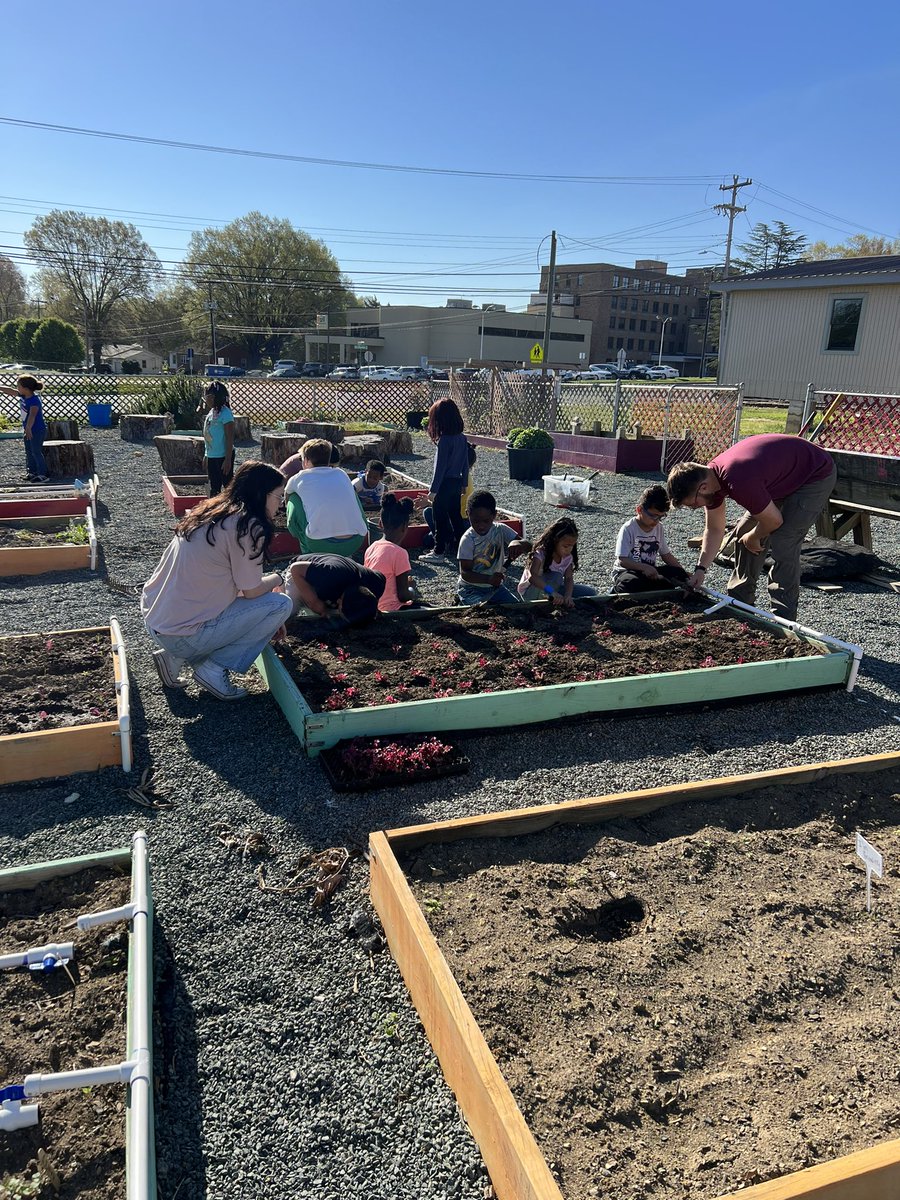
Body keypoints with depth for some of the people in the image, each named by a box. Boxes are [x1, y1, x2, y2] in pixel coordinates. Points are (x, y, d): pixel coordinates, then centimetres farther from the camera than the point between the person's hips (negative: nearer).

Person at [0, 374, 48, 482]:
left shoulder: (34, 400, -24)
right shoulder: (23, 396, 3)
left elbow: (32, 415, -35)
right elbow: (10, 391, 17)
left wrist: (28, 428, -45)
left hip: (38, 430, -10)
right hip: (29, 430, 10)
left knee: (36, 452, -6)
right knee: (29, 452, 16)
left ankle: (43, 474, -1)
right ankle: (32, 472, 25)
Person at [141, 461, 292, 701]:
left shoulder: (212, 511, 12)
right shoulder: (247, 525, -16)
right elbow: (252, 591, -9)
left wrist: (269, 623, 23)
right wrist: (277, 578, 12)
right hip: (182, 635, -9)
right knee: (281, 604, -2)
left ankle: (177, 656, 15)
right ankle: (212, 668, -1)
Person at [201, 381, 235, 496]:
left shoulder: (225, 413, -16)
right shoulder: (211, 411, 10)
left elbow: (230, 438, -19)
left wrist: (228, 460, -21)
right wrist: (206, 456, 19)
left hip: (223, 456, -9)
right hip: (211, 456, 9)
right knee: (214, 489, 16)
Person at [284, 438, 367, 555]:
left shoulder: (301, 477, 10)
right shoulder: (342, 474, 17)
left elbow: (286, 495, 34)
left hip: (320, 545, -3)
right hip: (355, 544, 3)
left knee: (294, 499, 19)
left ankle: (309, 554, 20)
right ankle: (344, 555, 30)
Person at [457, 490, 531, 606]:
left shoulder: (501, 530, -7)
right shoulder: (467, 539, -17)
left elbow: (528, 546, -13)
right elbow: (464, 572, -22)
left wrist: (518, 544, -39)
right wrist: (488, 579, -40)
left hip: (495, 586, 4)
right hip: (471, 588, -4)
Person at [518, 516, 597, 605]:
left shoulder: (568, 557, -8)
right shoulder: (541, 554, -28)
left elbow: (569, 579, -15)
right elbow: (532, 577, -42)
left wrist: (568, 596, -36)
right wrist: (552, 592, -54)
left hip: (554, 589, 7)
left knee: (591, 593, -4)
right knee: (556, 577, -35)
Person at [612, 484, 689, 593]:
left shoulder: (658, 528, 5)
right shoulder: (628, 529, -16)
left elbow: (666, 554, 12)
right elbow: (622, 560, -23)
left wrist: (683, 572, 0)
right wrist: (644, 567, -37)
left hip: (650, 571, 6)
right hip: (627, 570, -6)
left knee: (679, 574, -16)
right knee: (631, 584, -40)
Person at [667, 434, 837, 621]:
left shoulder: (738, 482, -39)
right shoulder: (710, 476, -9)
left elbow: (774, 520, -25)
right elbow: (714, 529, 2)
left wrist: (753, 538, -6)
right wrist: (701, 569, -4)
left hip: (817, 476, -9)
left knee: (782, 545, -18)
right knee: (744, 532, 7)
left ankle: (783, 618, -10)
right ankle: (739, 603, 18)